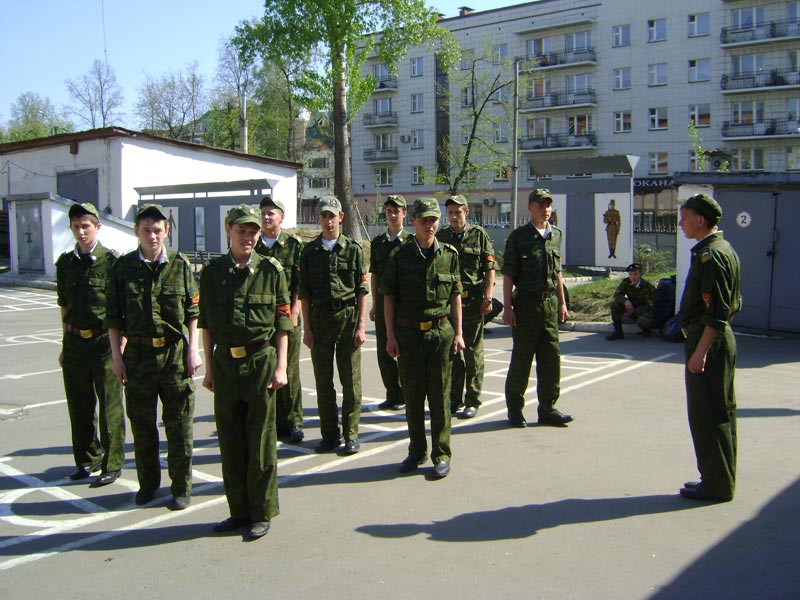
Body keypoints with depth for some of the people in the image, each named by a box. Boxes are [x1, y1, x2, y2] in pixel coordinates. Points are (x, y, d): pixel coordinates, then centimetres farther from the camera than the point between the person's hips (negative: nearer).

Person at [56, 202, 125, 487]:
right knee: (79, 407, 14)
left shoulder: (111, 260, -7)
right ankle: (88, 458, 30)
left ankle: (112, 464, 14)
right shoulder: (65, 263, 8)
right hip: (75, 343, 5)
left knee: (110, 408, 3)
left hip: (104, 341, -5)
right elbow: (64, 306, 15)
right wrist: (66, 345, 15)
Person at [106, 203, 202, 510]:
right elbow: (114, 317, 5)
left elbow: (193, 312, 3)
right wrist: (117, 355, 1)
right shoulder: (124, 267, 2)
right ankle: (148, 482, 29)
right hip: (137, 353, 1)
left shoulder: (180, 265, 0)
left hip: (175, 353, -1)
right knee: (141, 422, 11)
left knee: (179, 424, 4)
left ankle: (181, 487, 18)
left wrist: (193, 349, -3)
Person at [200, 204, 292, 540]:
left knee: (261, 442, 4)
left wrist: (280, 367, -5)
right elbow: (206, 323, 11)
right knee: (230, 441, 11)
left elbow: (282, 323, 0)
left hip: (260, 361, -3)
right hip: (225, 362, 3)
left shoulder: (271, 269, -1)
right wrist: (209, 368, 10)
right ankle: (239, 510, 25)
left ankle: (262, 513, 18)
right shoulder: (213, 272, 6)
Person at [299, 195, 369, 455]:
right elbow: (304, 293, 7)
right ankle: (330, 435, 17)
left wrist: (361, 325, -5)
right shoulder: (309, 251, 7)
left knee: (350, 380, 1)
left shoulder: (353, 249, 3)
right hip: (319, 318, 2)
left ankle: (351, 435, 11)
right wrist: (306, 328, 2)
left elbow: (362, 291, 1)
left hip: (347, 316, -2)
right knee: (323, 381, 6)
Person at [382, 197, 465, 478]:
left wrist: (458, 333, 2)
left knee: (440, 396, 4)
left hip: (441, 332, 0)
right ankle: (417, 452, 23)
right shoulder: (399, 255, 0)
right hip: (408, 333, 0)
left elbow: (455, 297, 6)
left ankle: (441, 455, 15)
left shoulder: (449, 254, 2)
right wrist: (390, 336, -3)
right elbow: (389, 297, 1)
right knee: (412, 396, 8)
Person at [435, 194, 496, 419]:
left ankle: (473, 400, 10)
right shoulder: (440, 237, 7)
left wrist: (488, 298, -9)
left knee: (473, 351, 2)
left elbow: (490, 269, -2)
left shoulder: (479, 234, 0)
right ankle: (455, 398, 20)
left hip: (473, 299, -3)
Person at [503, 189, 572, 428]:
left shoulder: (556, 235, 12)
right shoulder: (518, 236, -4)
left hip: (550, 302, 5)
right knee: (521, 358, 3)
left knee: (551, 358, 5)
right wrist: (507, 307, -12)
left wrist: (562, 303, 14)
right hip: (526, 303, -5)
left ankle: (548, 409, 15)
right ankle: (515, 408, 16)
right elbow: (508, 275, -6)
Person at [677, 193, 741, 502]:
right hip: (723, 339, 11)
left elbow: (716, 313, -24)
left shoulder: (710, 255, -18)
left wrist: (700, 352, -23)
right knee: (721, 413, 15)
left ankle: (717, 484, 6)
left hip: (708, 342, -11)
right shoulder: (724, 249, 14)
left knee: (707, 416, -3)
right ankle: (721, 479, 26)